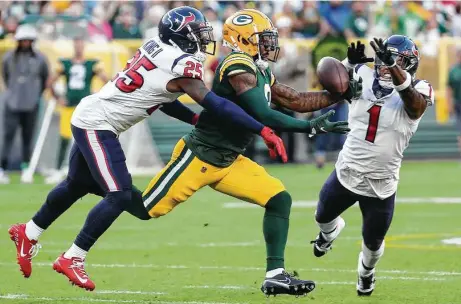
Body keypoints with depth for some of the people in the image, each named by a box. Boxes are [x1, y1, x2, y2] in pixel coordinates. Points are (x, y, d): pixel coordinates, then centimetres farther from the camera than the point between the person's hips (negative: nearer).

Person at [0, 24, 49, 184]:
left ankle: (26, 169, 10)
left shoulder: (40, 59, 0)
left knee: (28, 138, 4)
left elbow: (45, 79, 12)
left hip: (31, 105, 1)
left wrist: (37, 94, 12)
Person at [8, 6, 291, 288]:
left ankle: (28, 233, 43)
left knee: (78, 185, 26)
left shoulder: (157, 48, 5)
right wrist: (265, 132, -22)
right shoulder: (181, 65, -20)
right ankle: (72, 259, -2)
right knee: (119, 196, -10)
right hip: (96, 125, -10)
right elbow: (216, 105, -23)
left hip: (88, 118, 10)